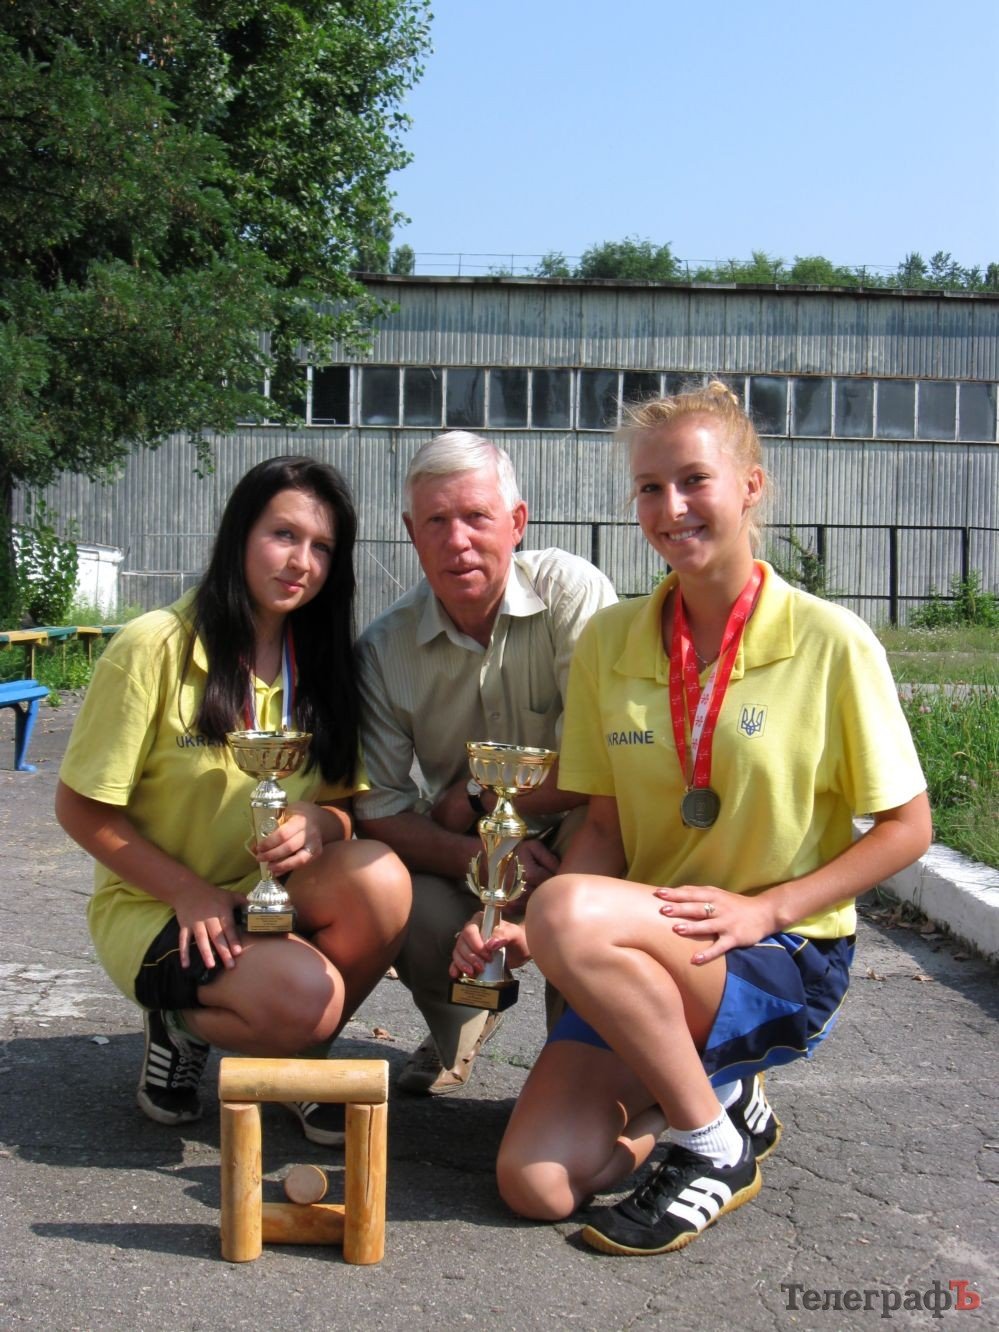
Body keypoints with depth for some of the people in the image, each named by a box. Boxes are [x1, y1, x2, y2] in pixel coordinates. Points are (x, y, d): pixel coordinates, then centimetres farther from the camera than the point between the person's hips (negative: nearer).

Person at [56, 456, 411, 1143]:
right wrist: (189, 892, -18)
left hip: (273, 900, 5)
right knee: (303, 995, -32)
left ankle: (299, 1052, 0)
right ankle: (184, 1024, 4)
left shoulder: (320, 661, 3)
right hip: (154, 905, -5)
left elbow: (343, 802, 4)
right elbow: (79, 807, -10)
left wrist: (318, 824, -20)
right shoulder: (155, 647, -14)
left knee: (379, 874, -27)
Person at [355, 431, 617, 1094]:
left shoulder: (570, 590, -18)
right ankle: (460, 1024, 13)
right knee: (409, 910, -29)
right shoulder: (384, 649, -9)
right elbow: (378, 810, -12)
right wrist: (476, 855, -30)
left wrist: (478, 800, -17)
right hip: (459, 849, 2)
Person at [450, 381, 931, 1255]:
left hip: (786, 958, -4)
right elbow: (605, 829, 6)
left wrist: (762, 907, -17)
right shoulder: (609, 642, 2)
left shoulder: (829, 642, -10)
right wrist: (527, 935, -12)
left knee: (568, 910, -32)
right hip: (642, 963, 5)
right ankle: (706, 1089, 16)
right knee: (536, 1184, -13)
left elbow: (908, 828, -5)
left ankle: (717, 1146, -9)